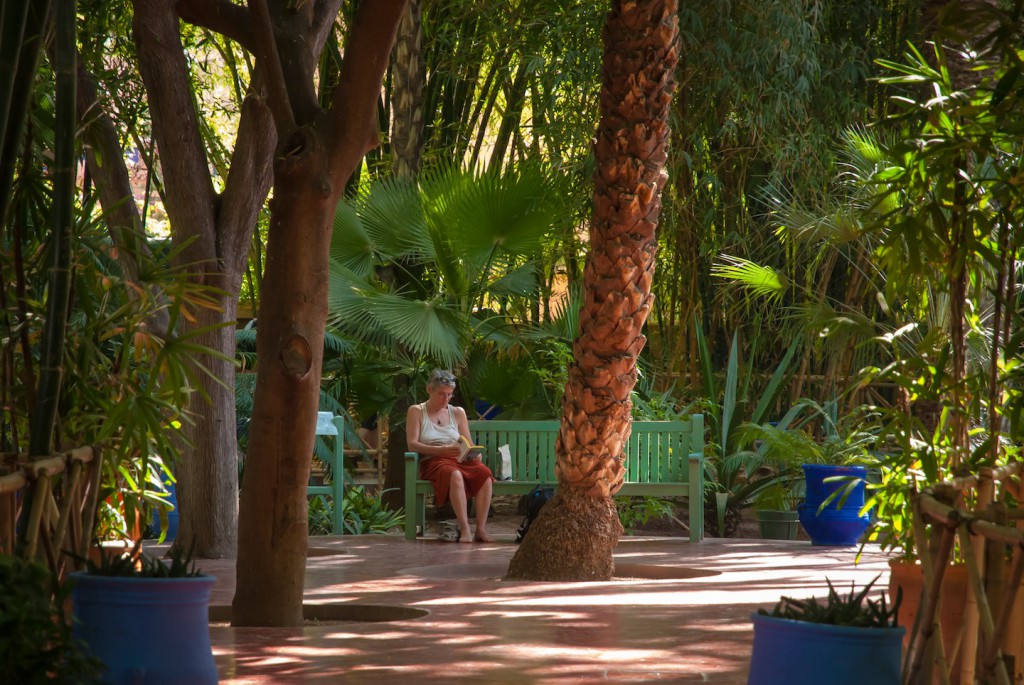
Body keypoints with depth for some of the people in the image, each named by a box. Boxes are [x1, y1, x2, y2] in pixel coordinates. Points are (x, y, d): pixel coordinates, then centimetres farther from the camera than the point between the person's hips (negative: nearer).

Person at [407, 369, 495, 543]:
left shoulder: (458, 413, 19)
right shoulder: (416, 412, 8)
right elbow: (412, 445, -5)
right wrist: (443, 450, -18)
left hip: (460, 460, 4)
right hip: (432, 462, -4)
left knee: (484, 472, -31)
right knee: (455, 475, -39)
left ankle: (481, 529, -36)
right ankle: (465, 530, -44)